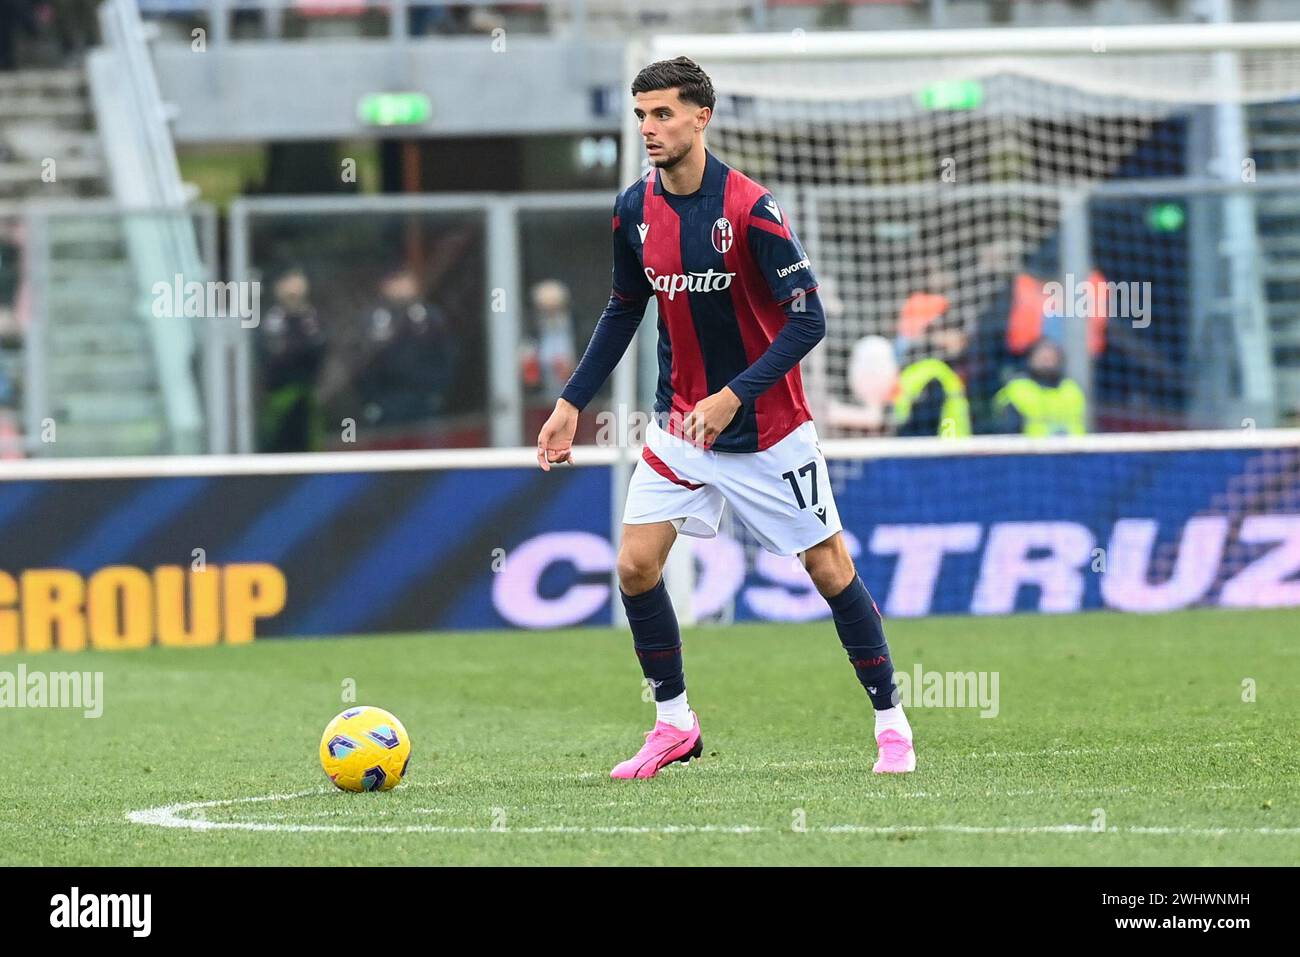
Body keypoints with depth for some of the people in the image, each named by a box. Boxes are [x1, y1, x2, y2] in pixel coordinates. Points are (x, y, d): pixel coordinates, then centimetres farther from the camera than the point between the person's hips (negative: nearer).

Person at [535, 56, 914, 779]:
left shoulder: (752, 209, -20)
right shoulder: (635, 211, -3)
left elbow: (808, 320, -20)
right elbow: (624, 310, 13)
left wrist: (732, 396, -28)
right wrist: (572, 404, 8)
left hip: (769, 430, -5)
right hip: (680, 425, 5)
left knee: (831, 569, 0)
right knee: (635, 566, -6)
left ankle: (891, 722, 14)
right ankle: (675, 724, 10)